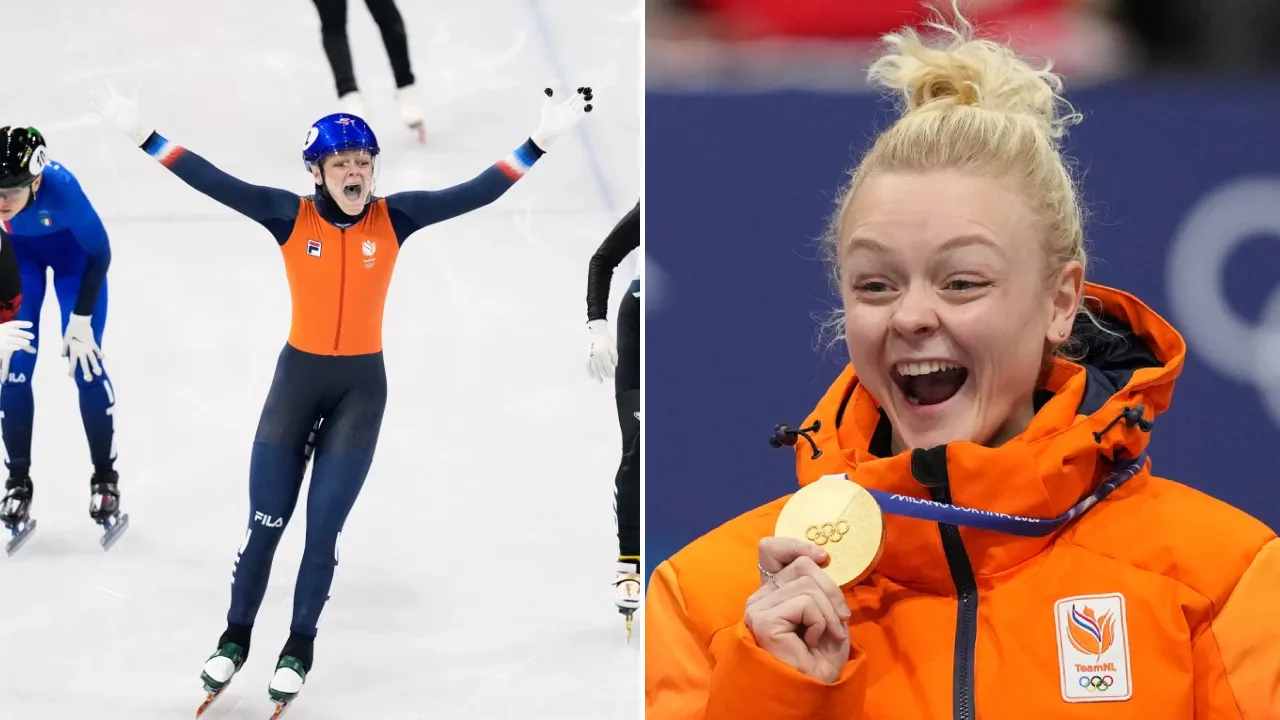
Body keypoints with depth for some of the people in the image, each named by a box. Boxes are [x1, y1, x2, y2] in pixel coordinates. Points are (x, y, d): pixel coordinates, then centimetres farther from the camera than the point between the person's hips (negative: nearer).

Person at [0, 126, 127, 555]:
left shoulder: (61, 188, -42)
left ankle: (105, 479, 11)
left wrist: (82, 319, -20)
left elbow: (99, 254, -23)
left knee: (85, 363, -4)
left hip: (72, 249, -2)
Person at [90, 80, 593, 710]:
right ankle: (236, 638, 25)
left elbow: (476, 193, -10)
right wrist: (142, 134, -26)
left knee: (322, 529, 3)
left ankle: (300, 646, 22)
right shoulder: (291, 216, -10)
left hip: (362, 385, 0)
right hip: (297, 376, 0)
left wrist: (542, 138, -15)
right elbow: (215, 183, -17)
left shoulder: (393, 218, -7)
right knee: (265, 521, 5)